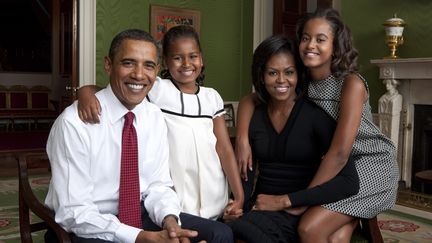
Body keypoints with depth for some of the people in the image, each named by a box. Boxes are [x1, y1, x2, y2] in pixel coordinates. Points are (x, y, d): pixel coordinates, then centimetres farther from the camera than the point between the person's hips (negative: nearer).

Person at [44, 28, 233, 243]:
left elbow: (158, 185, 3)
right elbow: (74, 212, -20)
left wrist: (169, 220, -19)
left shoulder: (155, 118, 0)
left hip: (141, 216, 5)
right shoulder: (73, 123, -18)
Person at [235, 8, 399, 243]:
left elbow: (340, 152, -27)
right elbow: (249, 100, 2)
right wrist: (242, 139, -16)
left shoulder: (351, 84, -22)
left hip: (371, 164, -4)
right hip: (334, 168, 5)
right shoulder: (301, 81, -5)